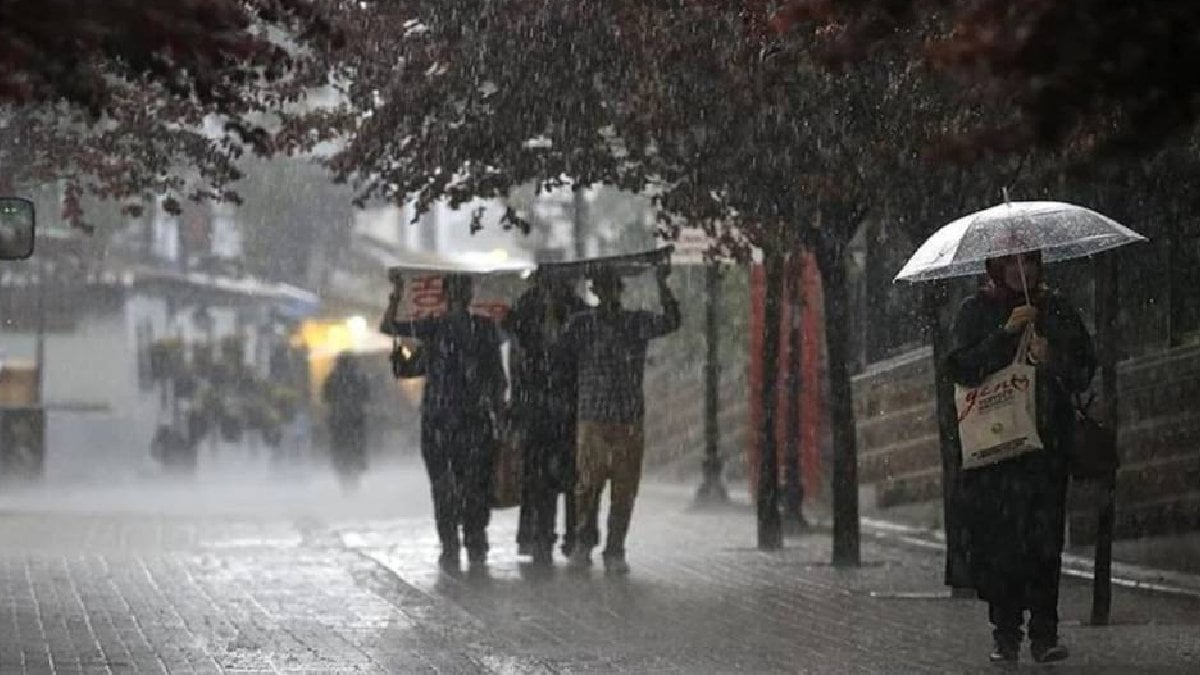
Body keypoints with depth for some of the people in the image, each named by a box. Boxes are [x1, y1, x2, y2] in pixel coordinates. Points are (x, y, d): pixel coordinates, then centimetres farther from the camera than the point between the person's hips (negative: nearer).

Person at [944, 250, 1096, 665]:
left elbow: (1084, 372, 10)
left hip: (1046, 439, 1)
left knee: (1044, 537, -8)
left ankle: (1044, 634, -8)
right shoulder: (976, 311, 9)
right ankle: (1006, 634, 1)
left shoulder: (1057, 311, 13)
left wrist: (1051, 360, -9)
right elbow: (963, 367, -5)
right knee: (996, 536, -6)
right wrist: (1006, 332, -14)